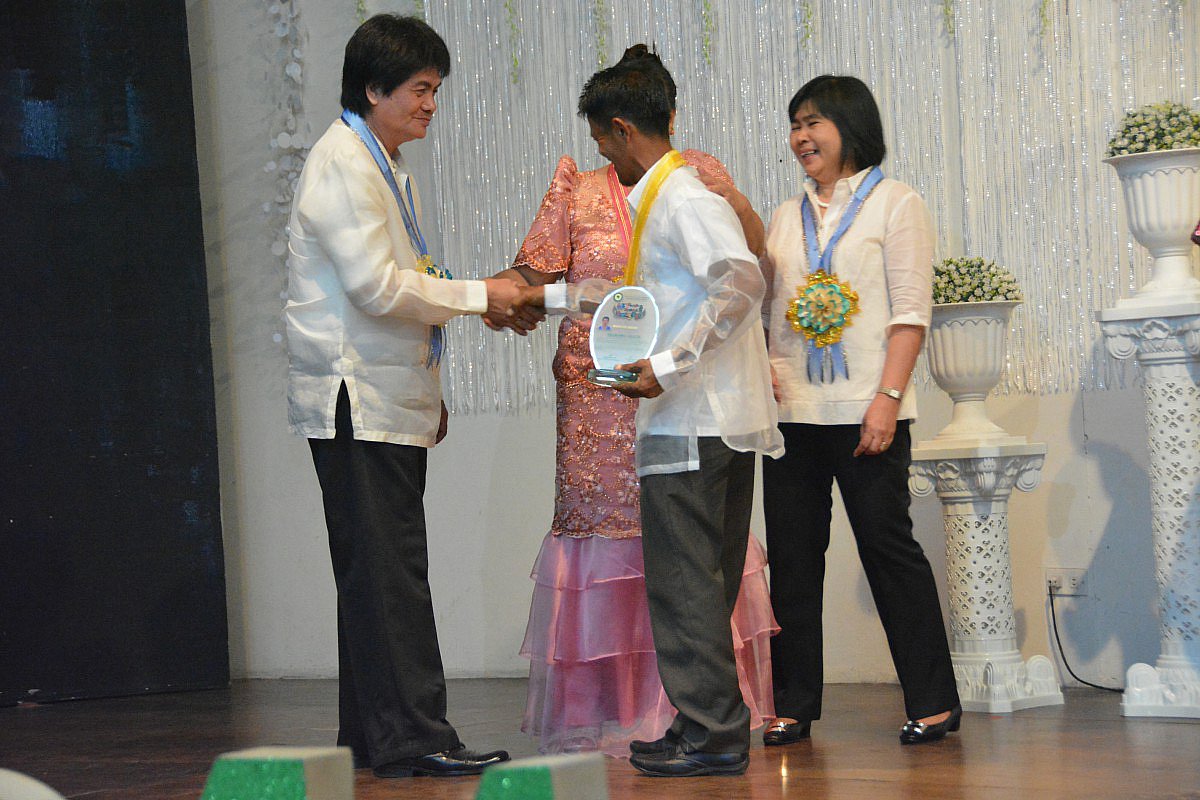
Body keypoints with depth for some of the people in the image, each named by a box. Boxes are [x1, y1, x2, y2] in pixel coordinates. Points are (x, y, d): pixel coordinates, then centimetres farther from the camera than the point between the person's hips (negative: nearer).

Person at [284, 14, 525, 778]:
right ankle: (411, 736, -11)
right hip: (356, 400, -10)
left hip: (391, 402, 10)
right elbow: (376, 286, -19)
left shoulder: (388, 169, 20)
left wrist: (431, 391, 21)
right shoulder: (342, 163, -11)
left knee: (379, 573, 10)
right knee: (389, 573, -11)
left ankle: (374, 737, 14)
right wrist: (478, 295, -11)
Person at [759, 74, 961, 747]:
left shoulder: (895, 203, 2)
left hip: (864, 412, -5)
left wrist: (887, 398, -16)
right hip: (792, 412, 5)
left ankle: (934, 701, 3)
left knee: (888, 545, -5)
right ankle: (794, 705, 10)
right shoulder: (785, 218, 18)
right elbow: (765, 312, 17)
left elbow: (911, 312, -6)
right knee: (792, 555, 4)